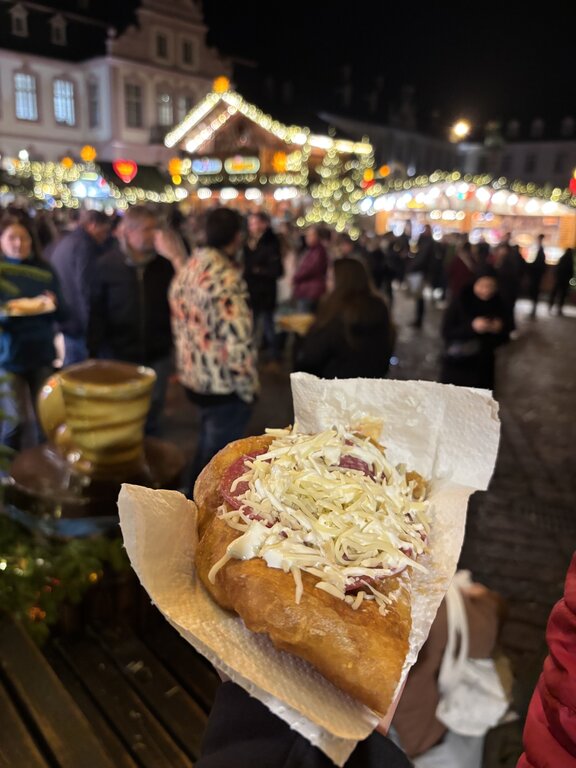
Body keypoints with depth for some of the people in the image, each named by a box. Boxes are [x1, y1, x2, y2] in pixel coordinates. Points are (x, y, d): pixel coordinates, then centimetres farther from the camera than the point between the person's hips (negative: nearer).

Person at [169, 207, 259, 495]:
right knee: (218, 456, 9)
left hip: (192, 377, 9)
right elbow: (237, 340, -27)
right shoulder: (226, 277, -23)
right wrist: (248, 389, -15)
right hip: (223, 385, -9)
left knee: (208, 444, 28)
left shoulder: (188, 268, 4)